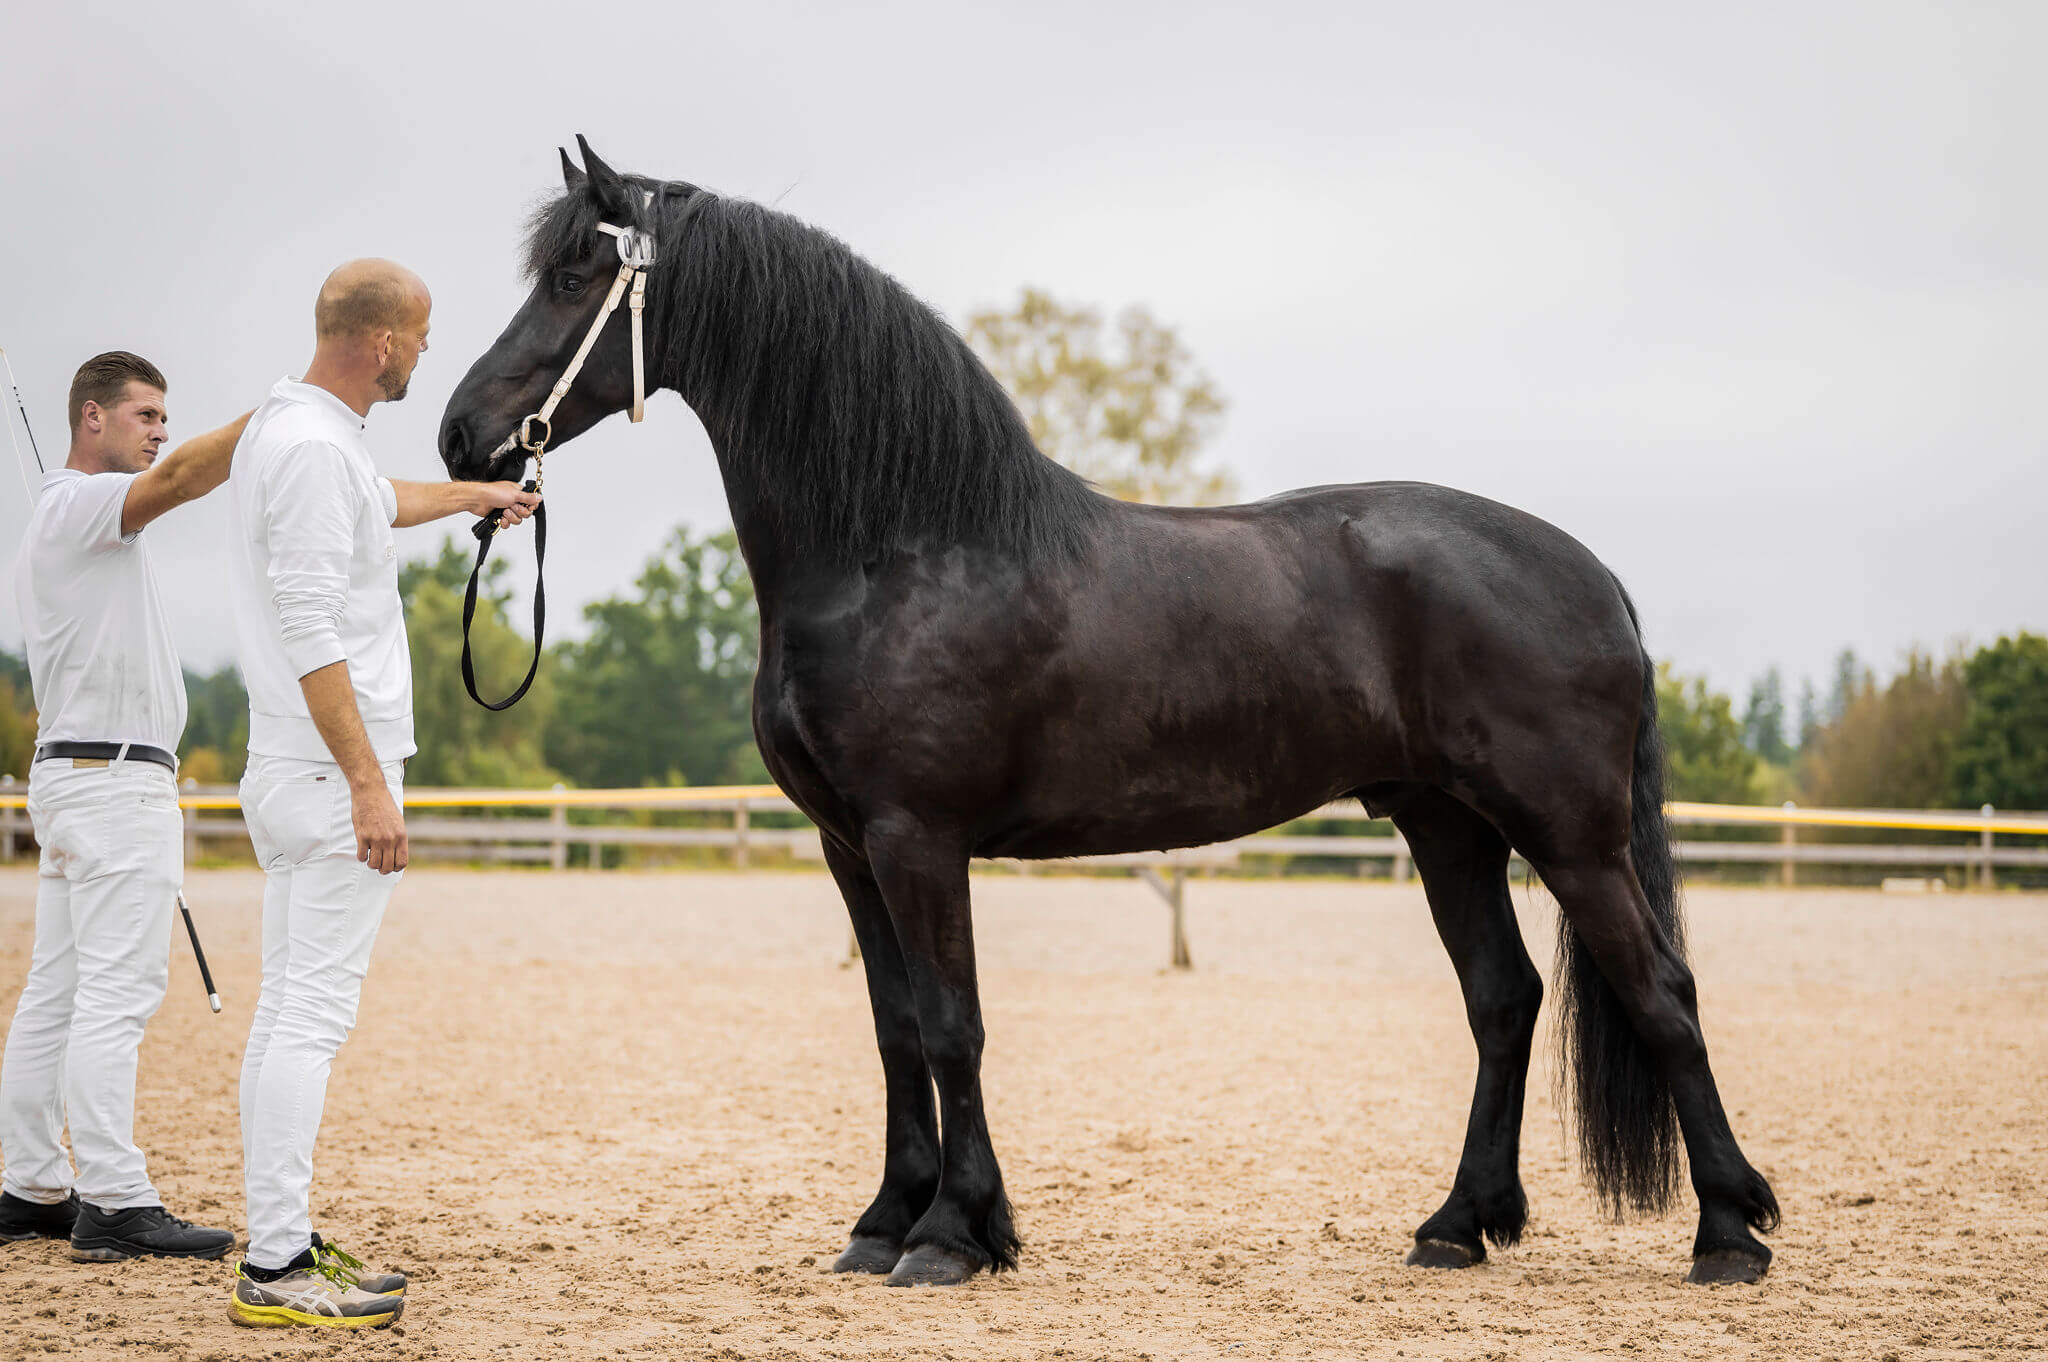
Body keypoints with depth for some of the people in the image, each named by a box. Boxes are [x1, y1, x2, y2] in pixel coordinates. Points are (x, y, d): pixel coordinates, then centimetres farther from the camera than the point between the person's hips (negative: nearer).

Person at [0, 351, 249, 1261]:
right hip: (113, 778, -11)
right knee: (116, 990, -13)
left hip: (75, 774, 11)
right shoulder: (78, 505, -10)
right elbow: (179, 478, -29)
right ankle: (113, 1203, -15)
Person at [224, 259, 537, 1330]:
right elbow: (311, 630, -24)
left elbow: (369, 505, 38)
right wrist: (370, 783, -26)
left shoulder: (283, 428, 15)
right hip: (333, 777, -11)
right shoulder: (314, 446, -17)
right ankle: (274, 1270, -9)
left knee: (287, 1013, 12)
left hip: (289, 773, 11)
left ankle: (284, 1244, 18)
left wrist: (473, 495, 55)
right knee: (311, 1015, -10)